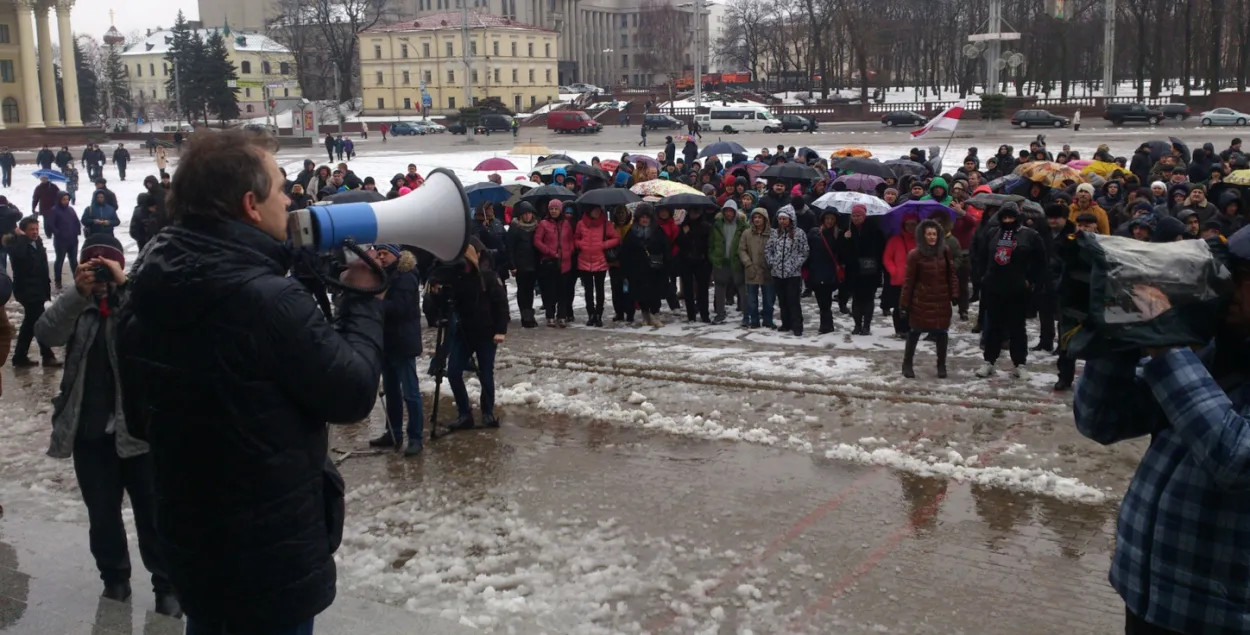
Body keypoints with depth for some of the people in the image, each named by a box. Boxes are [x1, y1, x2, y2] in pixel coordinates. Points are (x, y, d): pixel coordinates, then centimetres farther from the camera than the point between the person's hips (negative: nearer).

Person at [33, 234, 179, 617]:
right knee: (101, 514, 14)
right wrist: (78, 292, -25)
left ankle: (166, 585, 16)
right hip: (89, 431, 3)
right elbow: (46, 334, -13)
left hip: (137, 427, -3)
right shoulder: (76, 306, 4)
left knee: (152, 512, 5)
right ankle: (114, 580, 31)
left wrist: (123, 283, -28)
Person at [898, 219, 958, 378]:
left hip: (942, 300, 3)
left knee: (942, 332, 8)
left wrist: (955, 294, 2)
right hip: (921, 301, -3)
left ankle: (941, 365, 21)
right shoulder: (915, 254, -9)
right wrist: (904, 303, -6)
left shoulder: (945, 251, 2)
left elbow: (952, 274, 8)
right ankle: (907, 364, 18)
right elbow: (909, 280, -6)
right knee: (914, 332, 6)